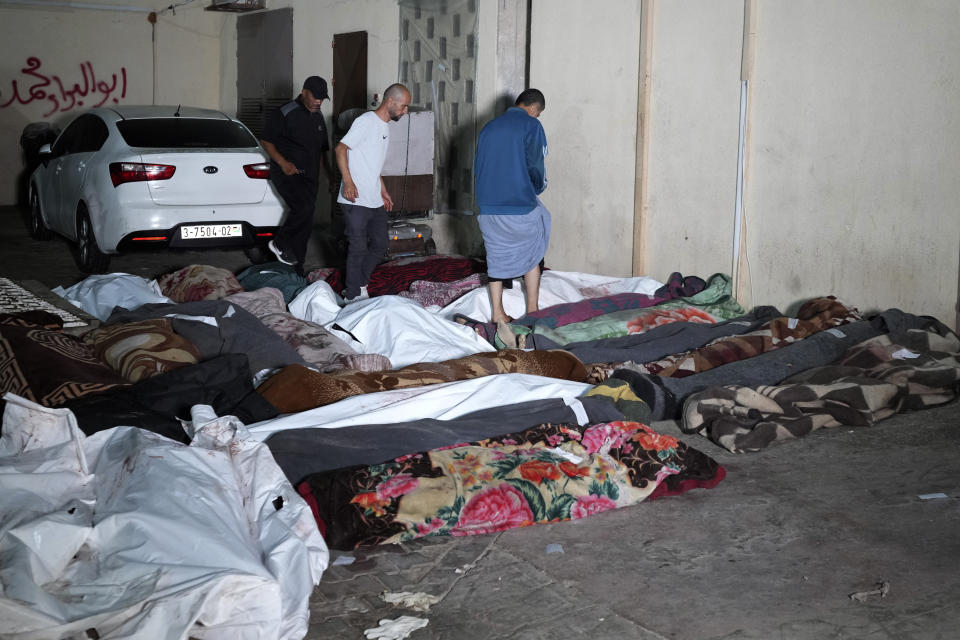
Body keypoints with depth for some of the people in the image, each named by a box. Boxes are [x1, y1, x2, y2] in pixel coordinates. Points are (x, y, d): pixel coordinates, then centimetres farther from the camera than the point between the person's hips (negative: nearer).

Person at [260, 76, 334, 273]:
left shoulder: (318, 117, 16)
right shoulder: (285, 114, -7)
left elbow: (322, 149, 25)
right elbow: (266, 141, -6)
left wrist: (330, 175, 19)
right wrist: (283, 162, -18)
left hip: (309, 176, 7)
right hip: (287, 173, -7)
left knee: (305, 225, 4)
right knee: (305, 206, -28)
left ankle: (297, 269, 11)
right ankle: (280, 243, -9)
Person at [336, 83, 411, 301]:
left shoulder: (384, 127, 17)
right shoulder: (366, 121, -12)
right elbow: (340, 148, -17)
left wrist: (383, 191, 25)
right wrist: (348, 181, -26)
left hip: (376, 202, 9)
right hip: (356, 201, -9)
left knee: (379, 245, 12)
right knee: (358, 248, -4)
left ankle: (359, 285, 25)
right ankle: (353, 296, 5)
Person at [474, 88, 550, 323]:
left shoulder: (489, 127, 14)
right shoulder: (531, 125, -5)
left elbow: (478, 166, 16)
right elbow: (535, 166, -10)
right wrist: (538, 188, 10)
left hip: (488, 205, 5)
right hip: (520, 205, -5)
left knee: (497, 256, 14)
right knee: (531, 253, 13)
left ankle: (498, 313, 15)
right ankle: (532, 310, 14)